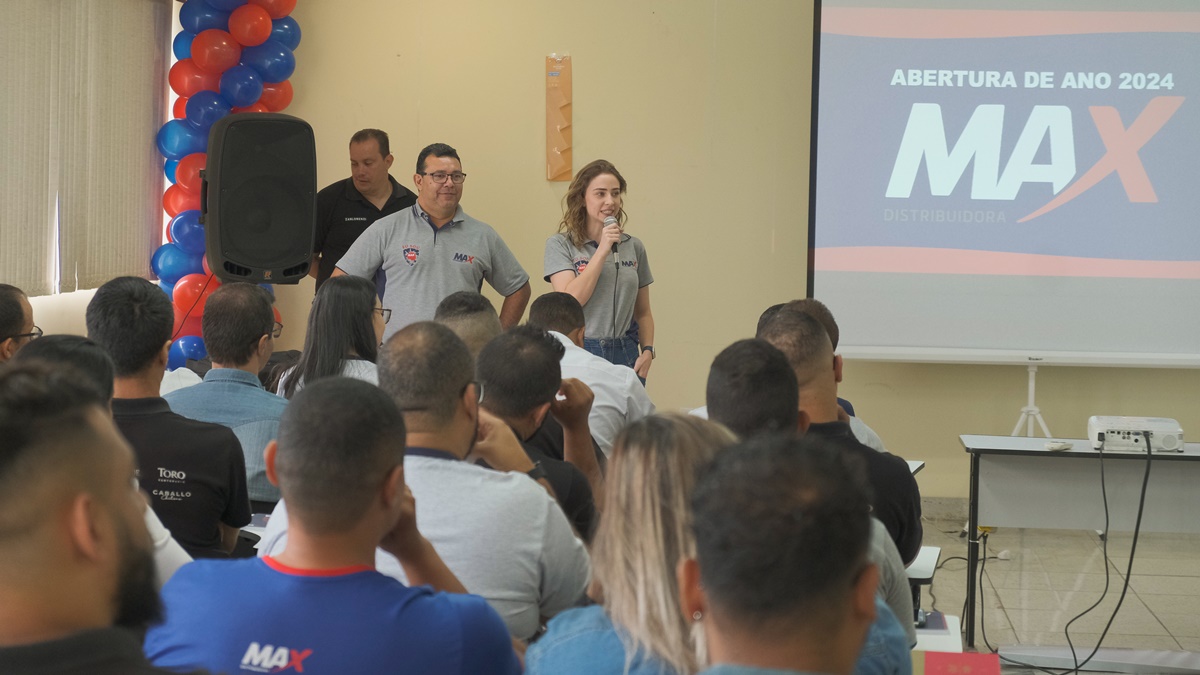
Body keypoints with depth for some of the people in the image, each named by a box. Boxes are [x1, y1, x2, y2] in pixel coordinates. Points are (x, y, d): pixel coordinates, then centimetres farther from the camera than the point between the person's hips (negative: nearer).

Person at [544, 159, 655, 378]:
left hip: (625, 355, 3)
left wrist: (647, 351, 0)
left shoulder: (634, 247, 11)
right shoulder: (560, 245, -1)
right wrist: (602, 251, -14)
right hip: (579, 354, -3)